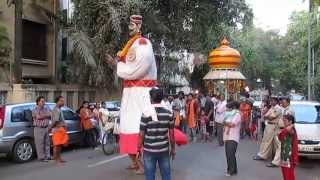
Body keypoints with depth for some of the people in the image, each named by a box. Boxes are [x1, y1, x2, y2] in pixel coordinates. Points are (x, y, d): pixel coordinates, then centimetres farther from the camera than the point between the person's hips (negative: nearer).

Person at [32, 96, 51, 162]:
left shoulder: (47, 109, 13)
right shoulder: (35, 110, -4)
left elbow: (51, 115, 1)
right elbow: (38, 117, -21)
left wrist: (42, 116, -13)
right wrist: (47, 115, -10)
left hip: (46, 128, 6)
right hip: (39, 129, -5)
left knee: (47, 143, 9)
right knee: (40, 144, -2)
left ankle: (47, 156, 18)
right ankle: (41, 157, 4)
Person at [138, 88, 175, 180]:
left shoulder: (146, 114, -12)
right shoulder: (168, 113, -3)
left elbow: (142, 135, -9)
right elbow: (171, 134, 1)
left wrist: (138, 149, 4)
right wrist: (173, 148, 13)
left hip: (149, 150, -2)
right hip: (164, 150, 3)